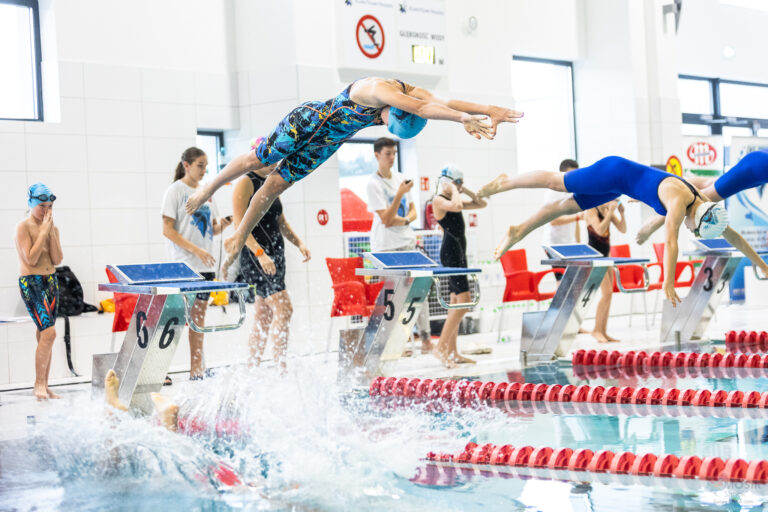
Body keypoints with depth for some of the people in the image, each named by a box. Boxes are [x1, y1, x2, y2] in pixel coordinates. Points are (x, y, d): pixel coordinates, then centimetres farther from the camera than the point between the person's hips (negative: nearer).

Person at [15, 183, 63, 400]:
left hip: (51, 282, 6)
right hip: (30, 282, -6)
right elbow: (31, 259, -17)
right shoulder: (23, 227, -8)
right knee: (49, 333, -17)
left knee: (44, 336, 8)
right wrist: (43, 231, -14)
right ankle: (38, 384, -8)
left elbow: (57, 259, -1)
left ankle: (44, 386, 13)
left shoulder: (52, 228, 9)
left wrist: (51, 231, -7)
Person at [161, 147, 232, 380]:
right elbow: (167, 230, -11)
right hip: (182, 265, -6)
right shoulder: (175, 190, -5)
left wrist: (224, 224, -4)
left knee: (198, 317, 9)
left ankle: (196, 369, 13)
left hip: (205, 265, 6)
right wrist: (196, 250, -19)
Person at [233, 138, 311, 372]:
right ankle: (281, 369, -18)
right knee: (283, 308, -19)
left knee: (264, 319, 9)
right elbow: (240, 225, -15)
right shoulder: (245, 183, -8)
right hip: (255, 256, -9)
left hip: (275, 256, 9)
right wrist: (259, 253, -25)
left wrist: (299, 243, 7)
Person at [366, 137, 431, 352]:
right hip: (385, 246, -6)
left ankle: (425, 336, 7)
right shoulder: (373, 183, -9)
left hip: (407, 242, 6)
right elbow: (386, 218, -16)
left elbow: (412, 211, 15)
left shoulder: (400, 178, 11)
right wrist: (400, 193, -24)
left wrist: (404, 220, -7)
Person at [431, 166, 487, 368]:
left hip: (459, 251, 10)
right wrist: (454, 191, -14)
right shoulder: (439, 200, -10)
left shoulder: (452, 199, 17)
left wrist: (465, 191, 10)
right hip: (450, 251, -10)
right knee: (463, 300, -16)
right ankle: (440, 347, -15)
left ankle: (452, 352, 13)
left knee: (456, 302, 10)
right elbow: (456, 206, -31)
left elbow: (481, 204, 21)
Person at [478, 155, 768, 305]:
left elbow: (732, 236, -1)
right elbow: (671, 242, -41)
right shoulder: (679, 202, -34)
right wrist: (668, 284, -44)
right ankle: (505, 182, 22)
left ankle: (518, 232, 21)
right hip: (615, 171, -7)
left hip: (620, 184, 7)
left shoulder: (704, 206, -10)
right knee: (556, 182, 4)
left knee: (567, 206, 12)